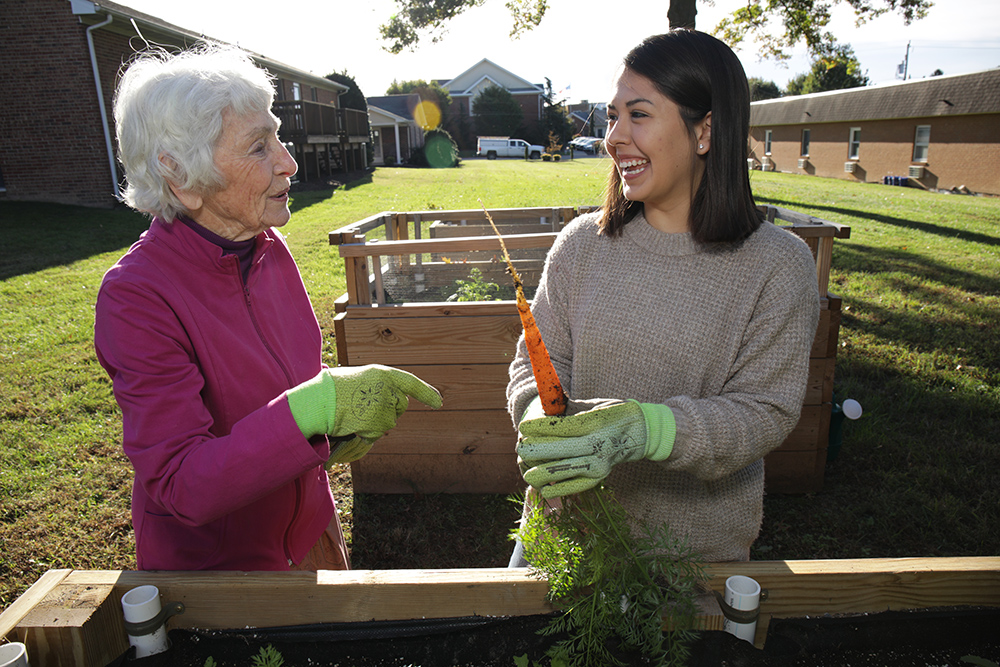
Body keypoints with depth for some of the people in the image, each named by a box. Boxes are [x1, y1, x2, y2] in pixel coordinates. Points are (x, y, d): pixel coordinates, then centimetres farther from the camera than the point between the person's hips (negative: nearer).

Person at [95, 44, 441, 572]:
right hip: (210, 566, -5)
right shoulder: (135, 295, -26)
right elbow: (181, 486, -31)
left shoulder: (268, 248, -7)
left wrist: (336, 421, -12)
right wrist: (313, 406, -43)